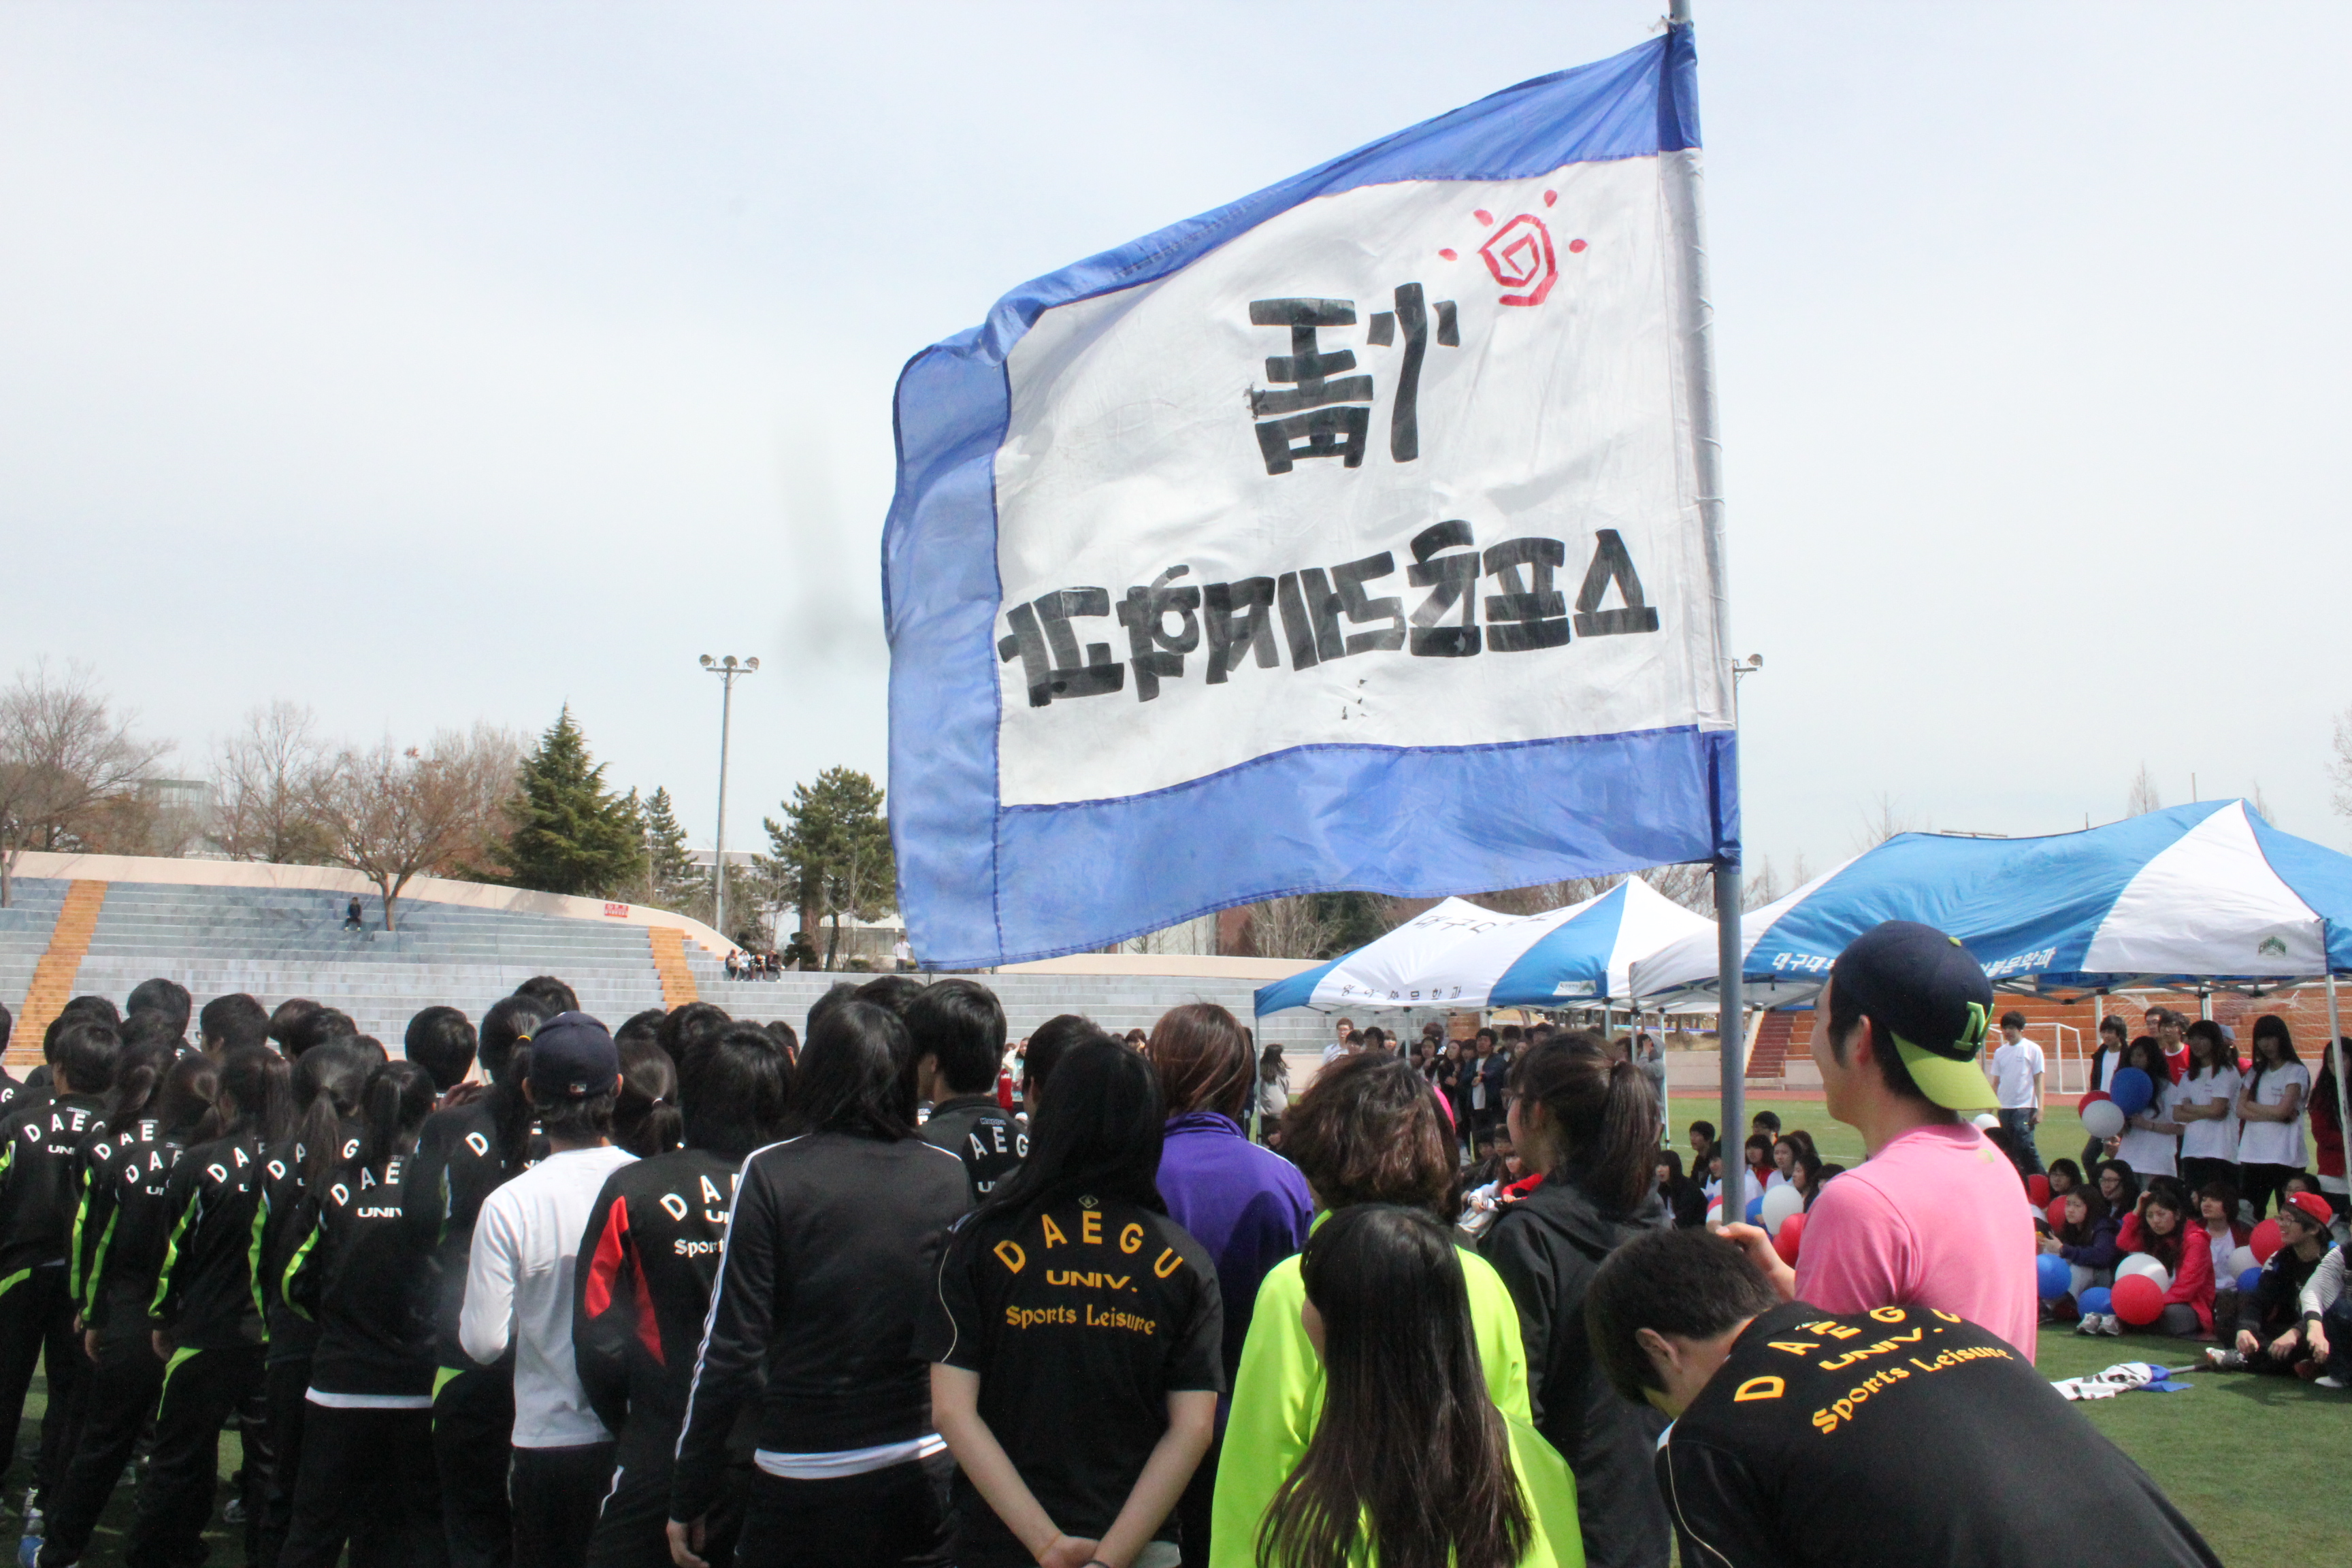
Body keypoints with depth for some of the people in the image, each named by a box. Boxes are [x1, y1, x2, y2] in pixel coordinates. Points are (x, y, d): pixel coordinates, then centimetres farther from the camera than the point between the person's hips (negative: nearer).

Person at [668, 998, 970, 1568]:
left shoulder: (772, 1174, -11)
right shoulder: (951, 1176, -4)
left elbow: (731, 1346, -10)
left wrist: (688, 1499, -2)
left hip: (804, 1487, -2)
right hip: (925, 1477, 3)